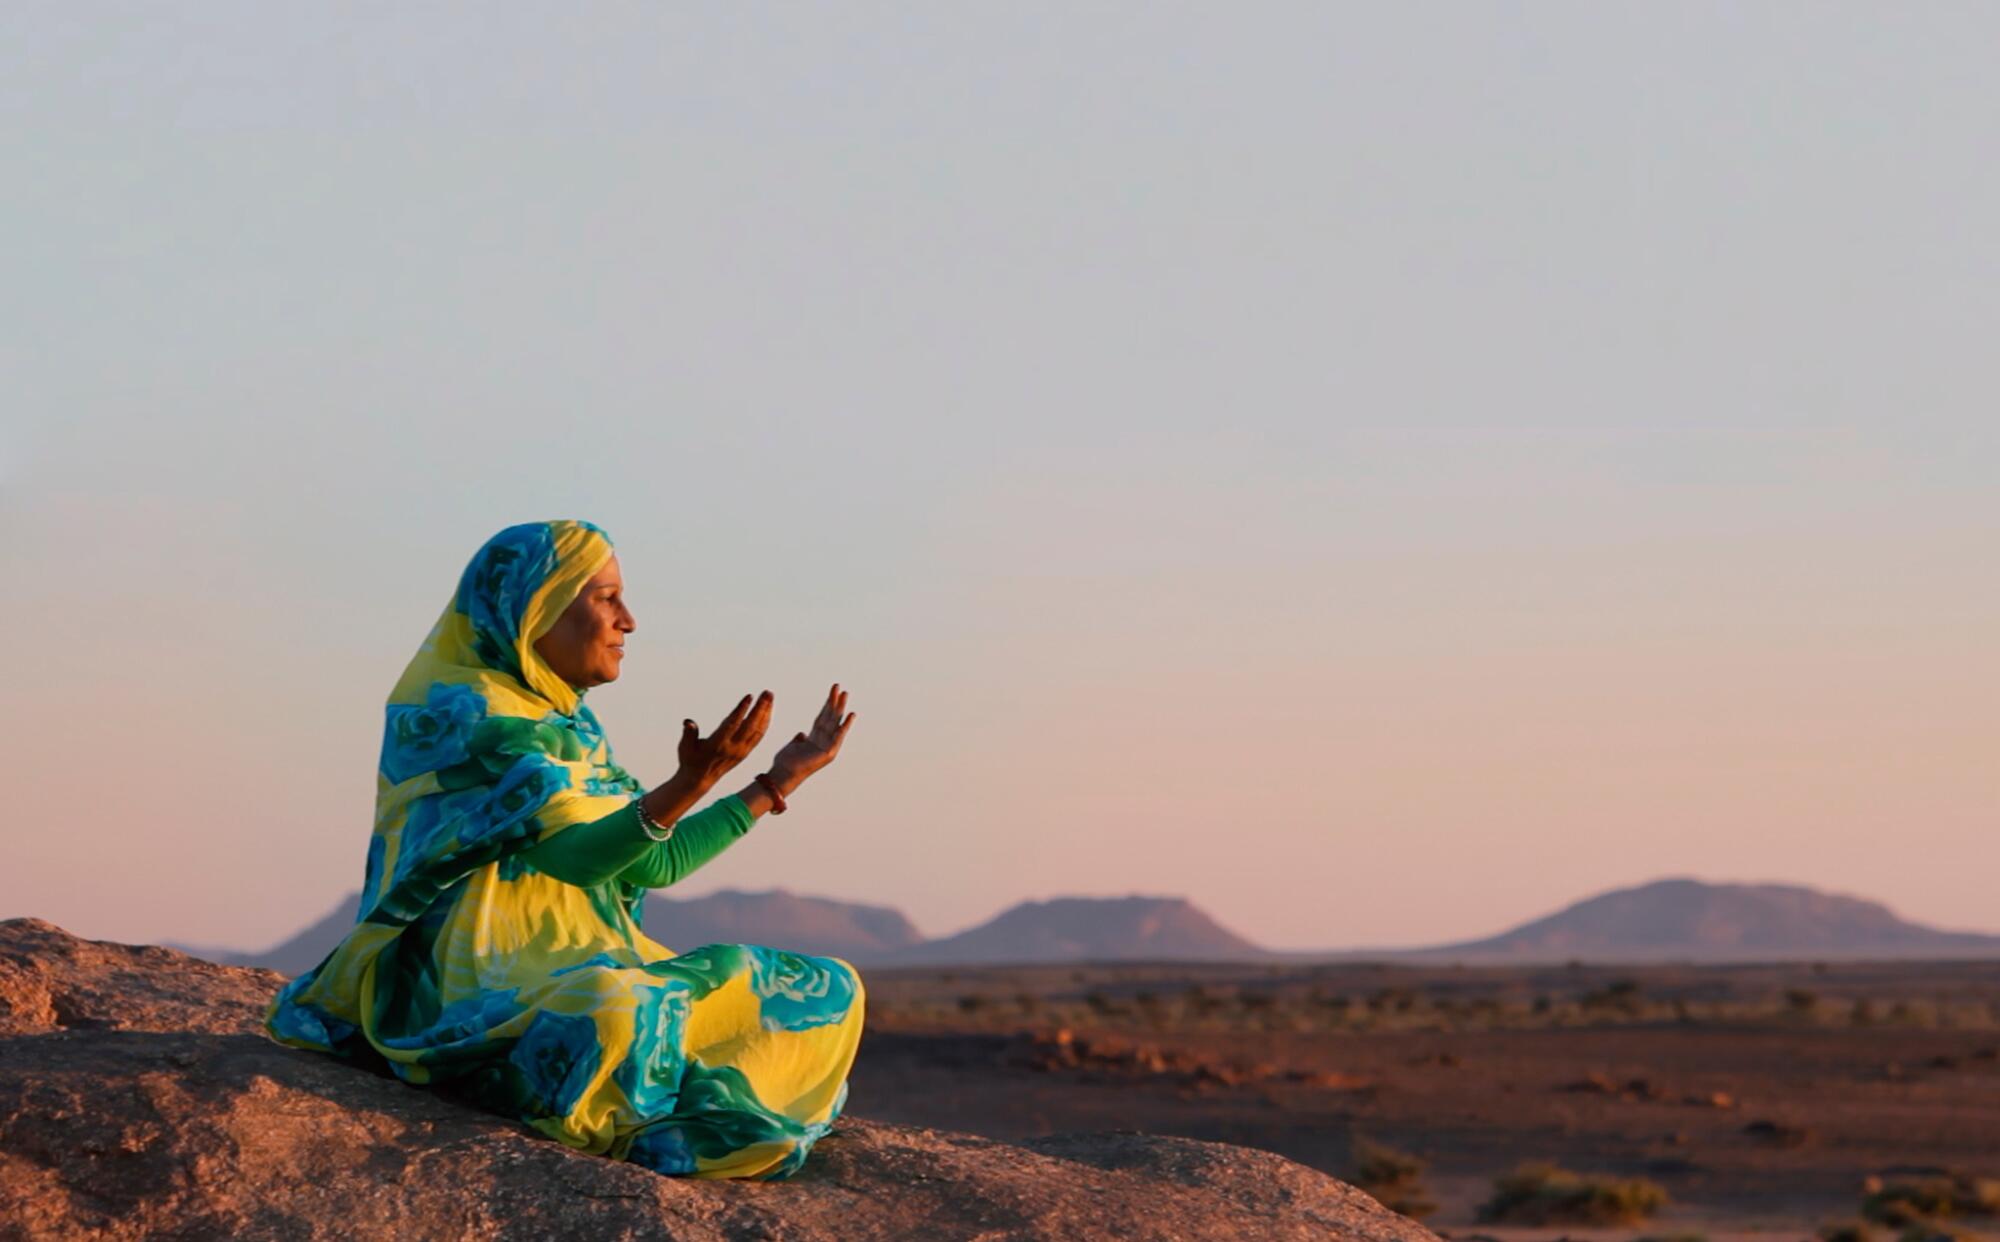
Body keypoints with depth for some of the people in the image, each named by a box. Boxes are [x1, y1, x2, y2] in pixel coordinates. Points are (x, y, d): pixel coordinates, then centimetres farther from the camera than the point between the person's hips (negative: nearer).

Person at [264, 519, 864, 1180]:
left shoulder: (567, 725, 19)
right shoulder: (461, 711, -10)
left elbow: (655, 862, 22)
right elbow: (572, 851, -23)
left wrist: (777, 782, 21)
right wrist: (689, 785, -38)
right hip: (484, 979, -9)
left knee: (827, 990, 1)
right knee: (611, 1009, -44)